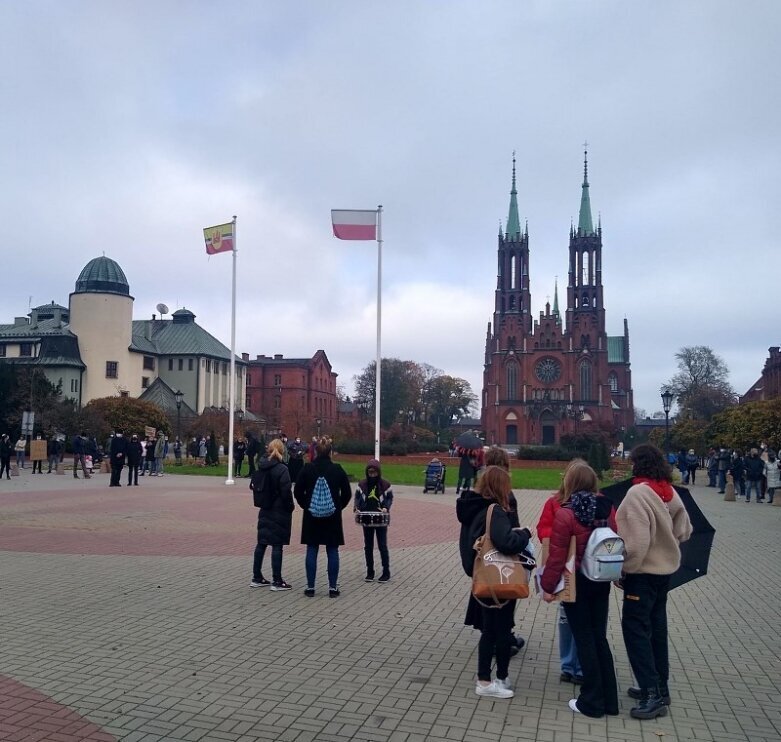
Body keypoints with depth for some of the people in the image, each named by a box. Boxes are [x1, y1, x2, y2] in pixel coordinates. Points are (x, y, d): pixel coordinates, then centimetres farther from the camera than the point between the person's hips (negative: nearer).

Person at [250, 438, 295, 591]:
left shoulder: (261, 467, 3)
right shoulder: (282, 469, -16)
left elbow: (254, 486, 8)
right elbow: (286, 491, -18)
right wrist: (290, 506, -5)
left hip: (265, 511, 6)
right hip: (279, 511, -6)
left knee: (261, 543, 13)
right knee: (277, 545, -1)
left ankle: (257, 578, 21)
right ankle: (277, 581, 4)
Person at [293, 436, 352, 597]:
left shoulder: (307, 469, -7)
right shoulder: (337, 470, -6)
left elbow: (298, 492, -2)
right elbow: (347, 494, -1)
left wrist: (306, 506, 11)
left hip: (312, 516, 0)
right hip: (333, 517, 0)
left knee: (311, 551, 7)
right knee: (332, 551, 6)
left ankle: (310, 587, 10)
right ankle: (333, 587, 9)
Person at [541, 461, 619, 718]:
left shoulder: (565, 513, -19)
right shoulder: (607, 508, -3)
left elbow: (557, 555, -17)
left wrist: (547, 586, -6)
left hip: (576, 583, -5)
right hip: (601, 581, 5)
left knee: (584, 639, 6)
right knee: (599, 637, 16)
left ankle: (592, 702, 15)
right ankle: (609, 699, 23)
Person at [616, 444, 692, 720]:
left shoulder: (638, 493, -21)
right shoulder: (669, 492, 2)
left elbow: (637, 540, -25)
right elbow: (684, 530, 10)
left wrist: (624, 569, -15)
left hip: (643, 572, -8)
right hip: (665, 568, 8)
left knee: (635, 628, -2)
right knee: (656, 626, 17)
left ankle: (652, 693, -3)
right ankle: (659, 687, 26)